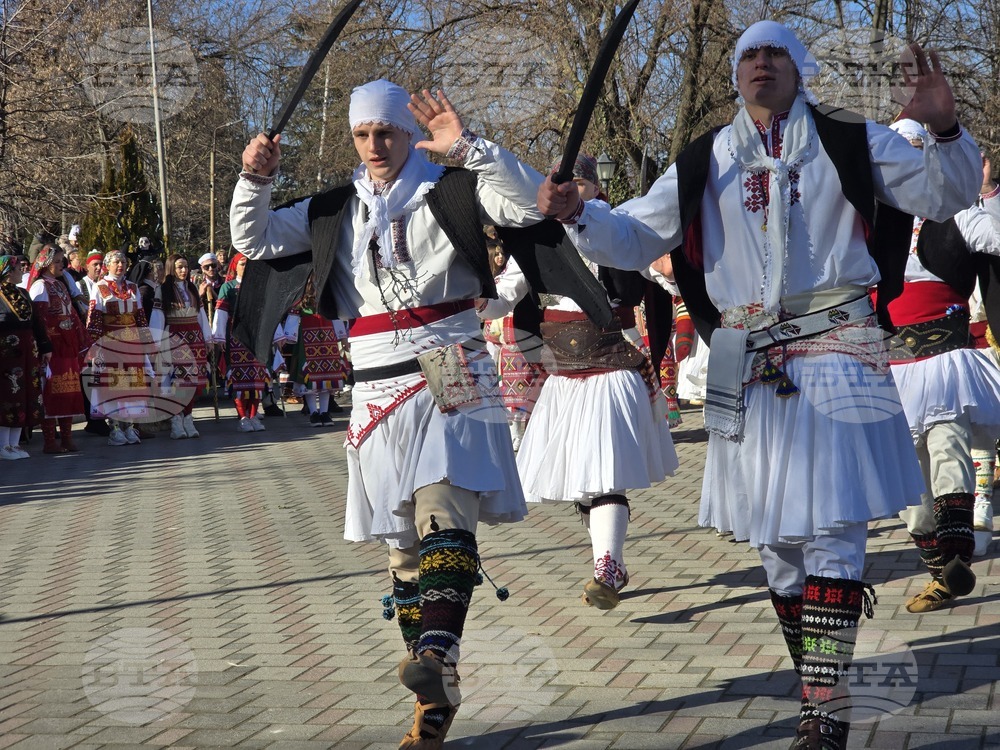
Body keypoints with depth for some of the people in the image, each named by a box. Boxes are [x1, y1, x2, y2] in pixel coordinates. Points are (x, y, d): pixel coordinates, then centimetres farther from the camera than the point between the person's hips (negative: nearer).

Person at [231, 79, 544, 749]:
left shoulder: (452, 191, 2)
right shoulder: (336, 210, 14)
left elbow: (531, 202, -12)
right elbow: (255, 241, 13)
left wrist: (466, 147, -22)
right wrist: (254, 180, -5)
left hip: (451, 380, -4)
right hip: (378, 388, 4)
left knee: (443, 512, -25)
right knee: (403, 543, 5)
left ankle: (436, 652, -42)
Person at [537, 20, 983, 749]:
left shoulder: (851, 143, 4)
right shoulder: (703, 165, 11)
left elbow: (946, 195, 2)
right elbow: (634, 237, 12)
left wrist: (944, 129, -18)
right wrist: (580, 215, -8)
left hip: (837, 355, -3)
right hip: (750, 366, 3)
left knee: (832, 530, -9)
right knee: (775, 535, 9)